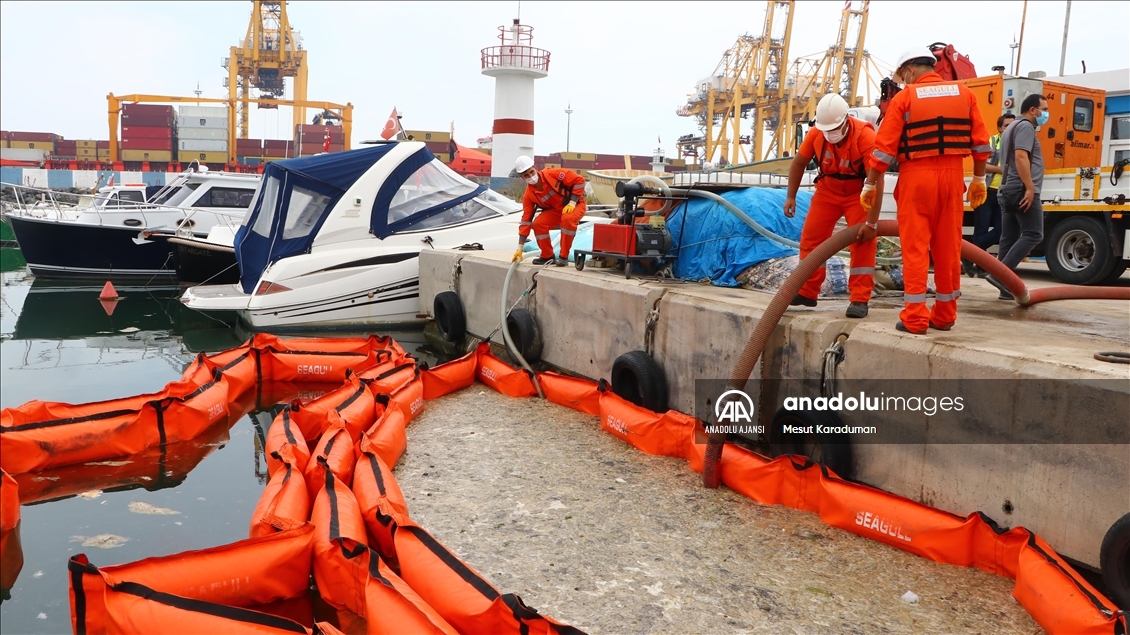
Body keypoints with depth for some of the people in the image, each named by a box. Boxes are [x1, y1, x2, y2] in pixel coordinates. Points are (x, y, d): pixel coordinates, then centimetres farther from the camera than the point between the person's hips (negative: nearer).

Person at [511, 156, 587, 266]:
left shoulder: (552, 174, -24)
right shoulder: (529, 195, -12)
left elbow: (578, 180, -19)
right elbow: (526, 220, -11)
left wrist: (572, 202, -24)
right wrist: (520, 248, -14)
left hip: (575, 204, -4)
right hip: (555, 210, 4)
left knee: (568, 219, -37)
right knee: (538, 223, -21)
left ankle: (564, 256, -23)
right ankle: (547, 256, 1)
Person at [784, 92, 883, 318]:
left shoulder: (866, 136, -30)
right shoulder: (815, 133, -18)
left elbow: (876, 181, -31)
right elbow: (798, 163, 0)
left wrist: (872, 223, -32)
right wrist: (790, 197, -1)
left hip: (858, 193, -4)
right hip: (827, 191, 4)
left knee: (863, 242, -13)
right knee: (811, 237, 3)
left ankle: (860, 300, -8)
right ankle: (807, 292, 16)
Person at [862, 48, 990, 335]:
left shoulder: (904, 98, -2)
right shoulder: (964, 93, 9)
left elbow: (884, 147, -6)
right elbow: (980, 141, 7)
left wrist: (870, 185, 0)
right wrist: (979, 179, 15)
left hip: (916, 176, -4)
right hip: (953, 174, 4)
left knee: (915, 248, 0)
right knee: (949, 248, 9)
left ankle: (915, 318, -2)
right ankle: (944, 316, 17)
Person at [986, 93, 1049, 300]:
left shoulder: (1011, 128, 25)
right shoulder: (1025, 126, -7)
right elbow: (1021, 157, -21)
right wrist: (1029, 188, -25)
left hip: (1008, 190, 10)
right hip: (1021, 190, -10)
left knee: (1009, 238, 5)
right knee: (1033, 234, -12)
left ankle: (1006, 287, 4)